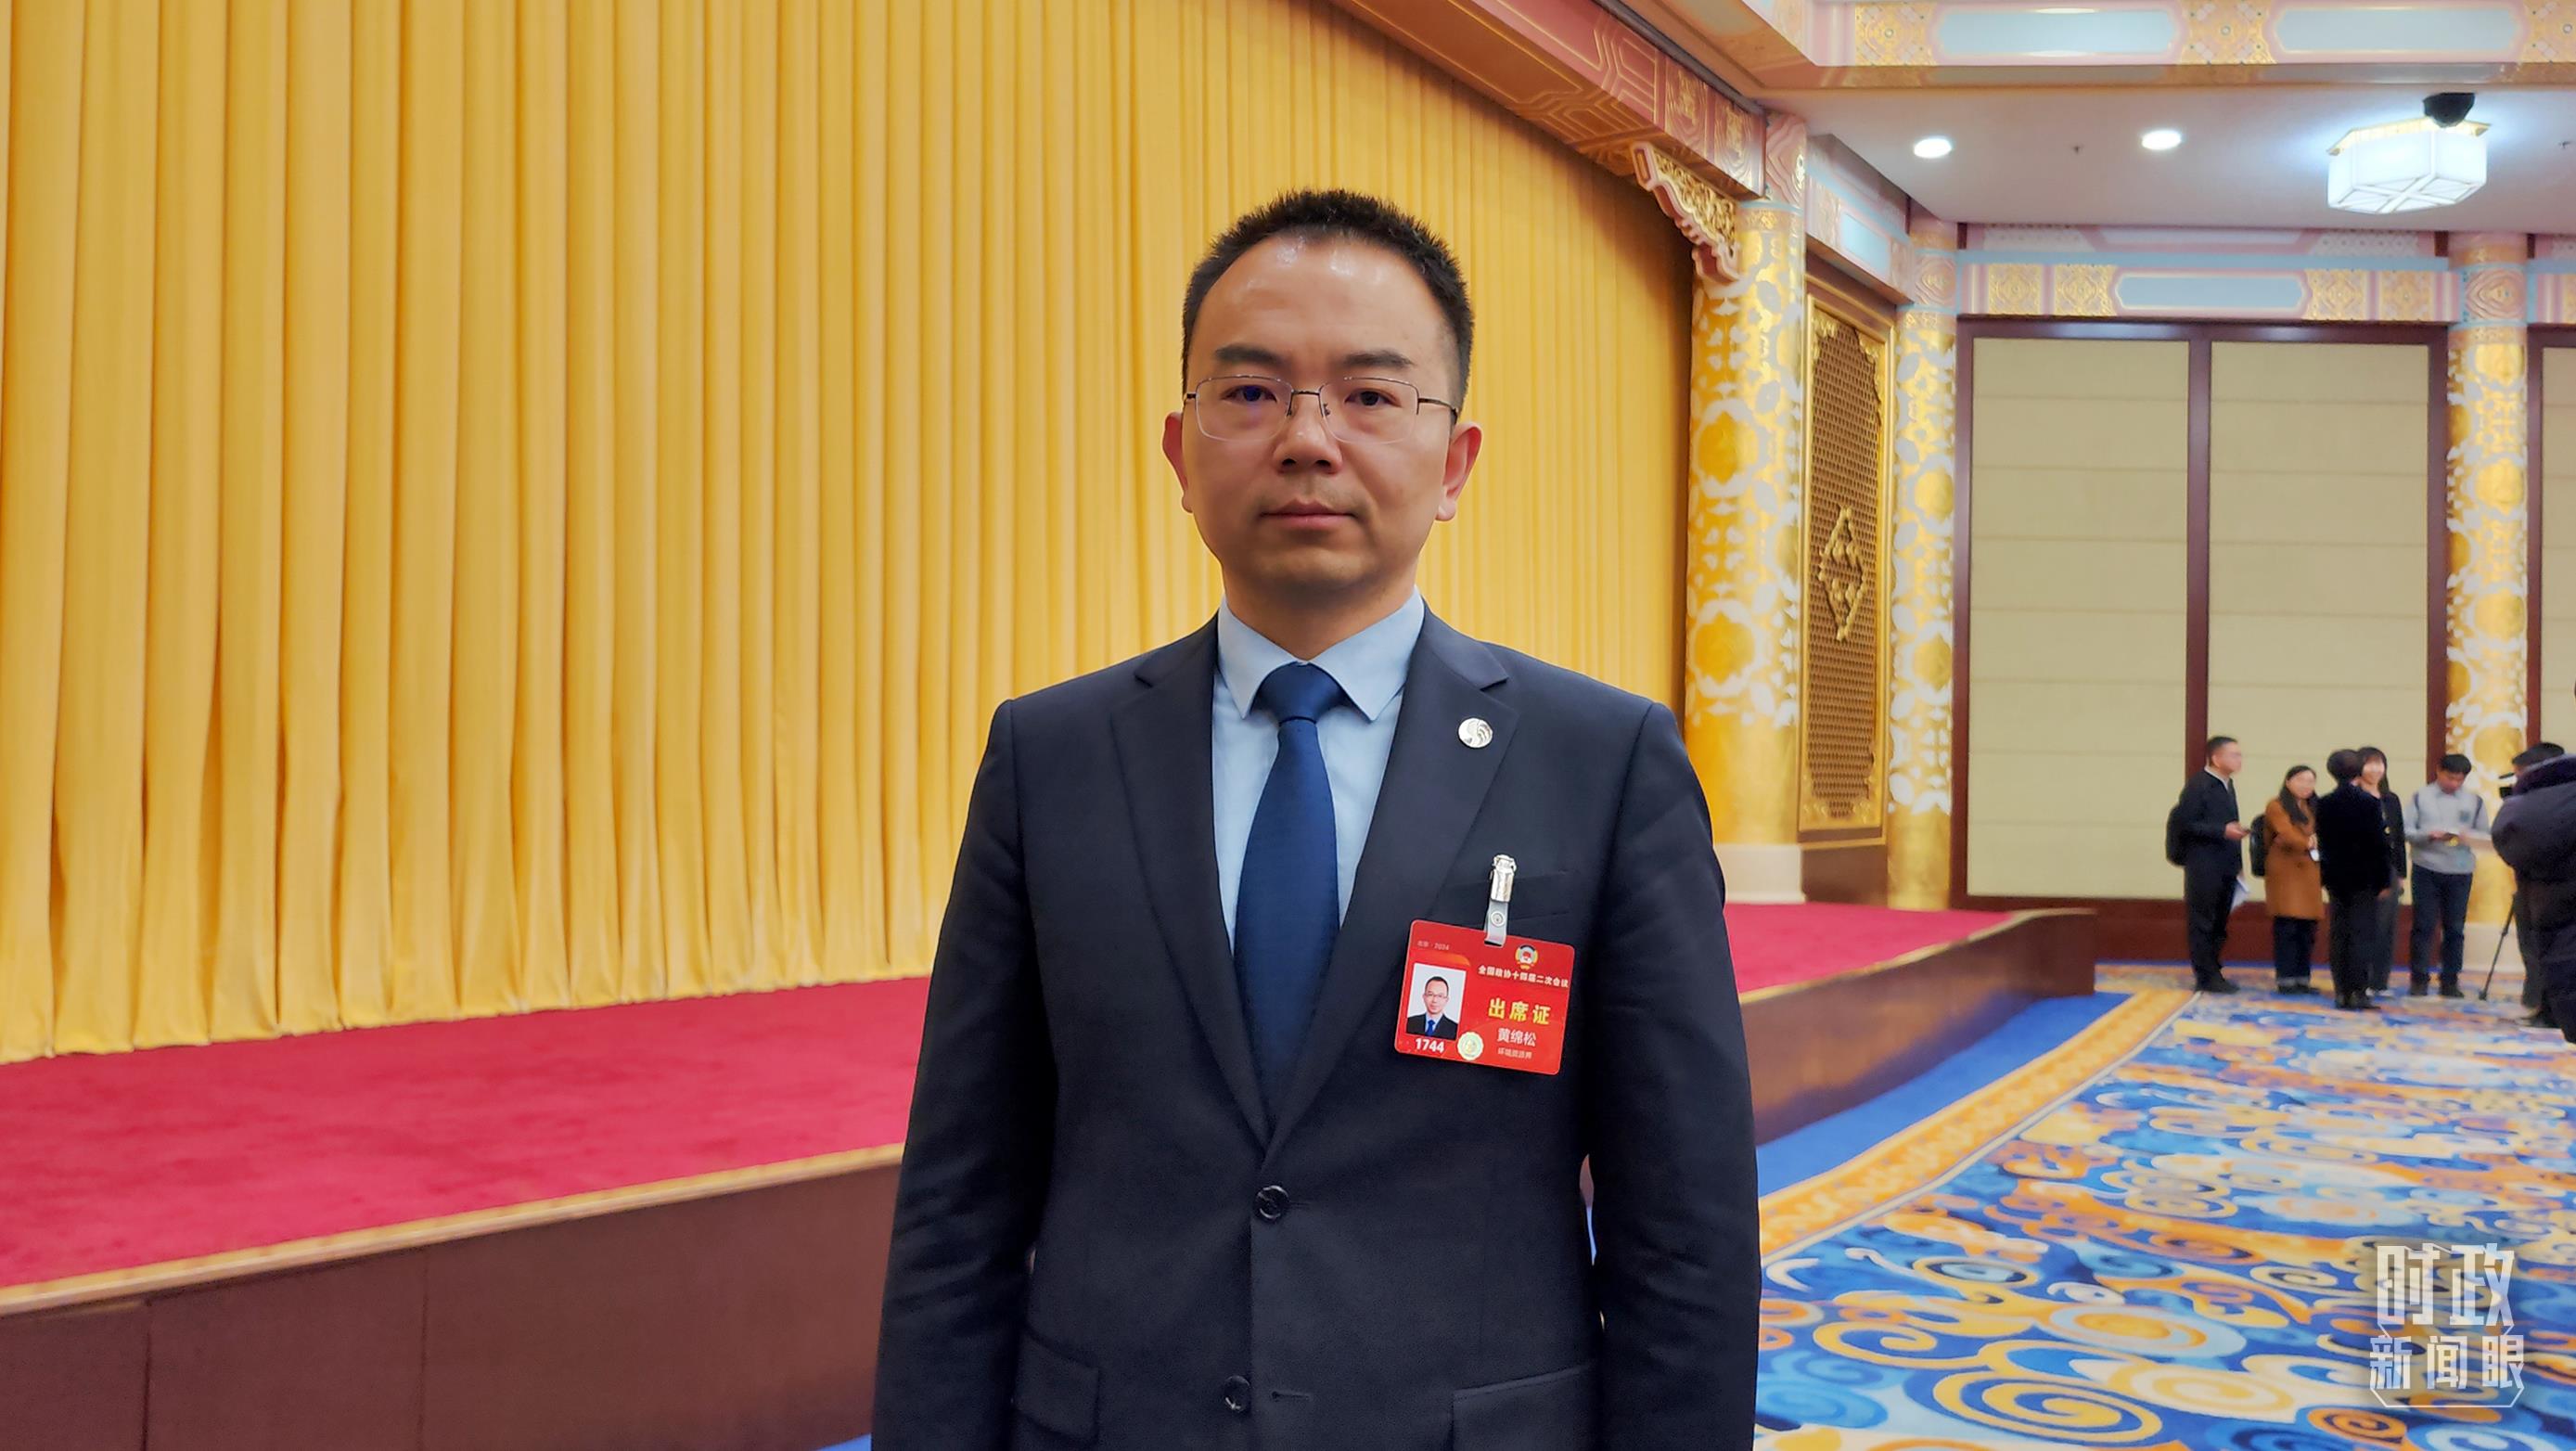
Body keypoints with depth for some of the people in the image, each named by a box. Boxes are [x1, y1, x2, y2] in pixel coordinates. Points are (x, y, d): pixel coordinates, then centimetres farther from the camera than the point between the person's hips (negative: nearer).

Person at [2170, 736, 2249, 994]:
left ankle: (2214, 972, 18)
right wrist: (2222, 830, -21)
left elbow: (2229, 823, 19)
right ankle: (2206, 976, 0)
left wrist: (2238, 863, 16)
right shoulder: (2197, 785, -10)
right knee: (2203, 922, -3)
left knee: (2219, 923, 11)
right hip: (2204, 867, -8)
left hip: (2226, 867, 8)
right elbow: (2185, 823, -15)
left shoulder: (2227, 785, 16)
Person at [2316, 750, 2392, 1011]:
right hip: (2364, 879, -3)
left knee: (2337, 935, 6)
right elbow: (2379, 844, -9)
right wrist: (2383, 880, -4)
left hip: (2335, 878, 3)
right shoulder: (2370, 803, -9)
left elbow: (2322, 842, 6)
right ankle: (2358, 992, -7)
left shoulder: (2324, 805, 1)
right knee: (2361, 935, -3)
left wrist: (2326, 873, 14)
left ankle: (2341, 992, 6)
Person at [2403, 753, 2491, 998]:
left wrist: (2469, 837, -14)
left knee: (2455, 928, 5)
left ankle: (2450, 981, 12)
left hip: (2461, 872, 2)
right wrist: (2428, 835, -20)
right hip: (2427, 870, -1)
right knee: (2424, 926, -1)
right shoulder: (2420, 797, 3)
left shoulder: (2475, 801, 7)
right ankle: (2419, 979, 4)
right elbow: (2406, 831, -2)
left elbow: (2485, 835, 7)